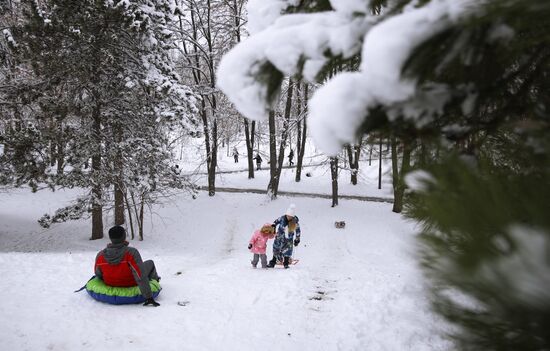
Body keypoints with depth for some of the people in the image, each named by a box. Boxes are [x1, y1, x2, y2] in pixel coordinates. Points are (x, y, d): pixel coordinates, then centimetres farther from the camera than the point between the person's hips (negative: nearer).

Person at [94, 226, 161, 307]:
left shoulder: (100, 256, -22)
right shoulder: (131, 253, -34)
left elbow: (98, 275, -3)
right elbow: (141, 277, -35)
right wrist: (149, 297, -29)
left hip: (110, 285, 3)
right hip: (131, 285, -3)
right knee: (150, 263, 21)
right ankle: (154, 280, 52)